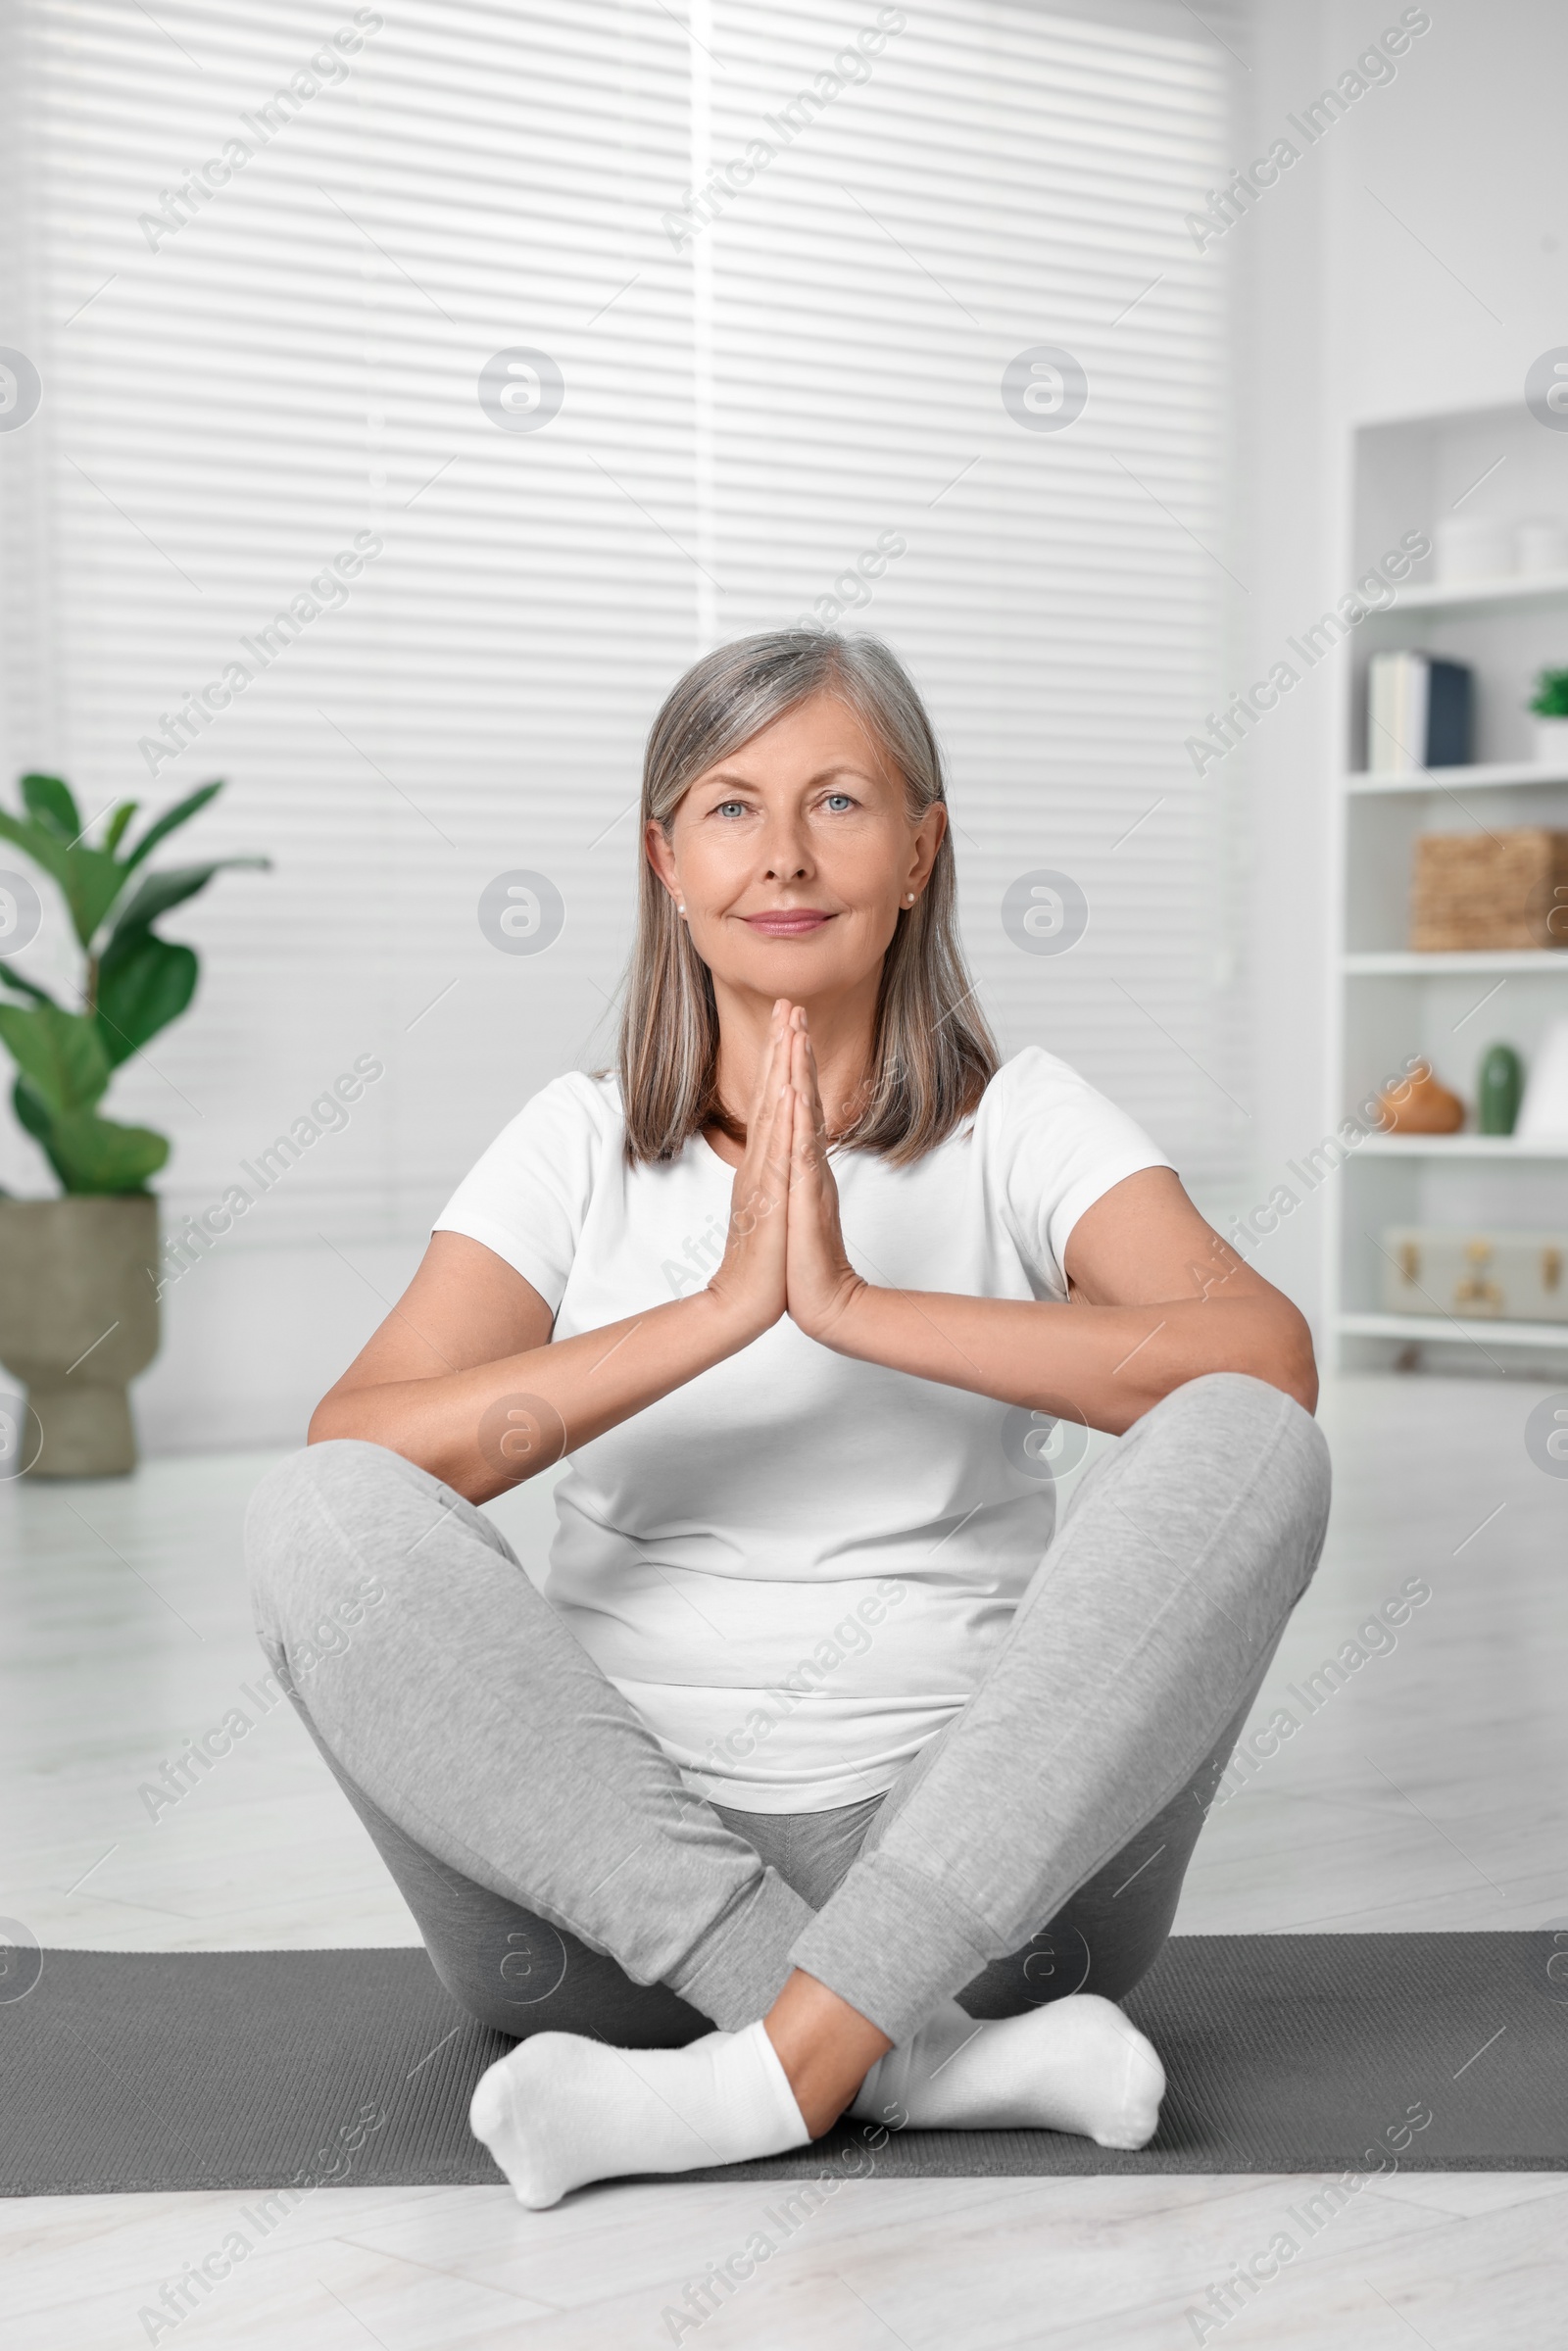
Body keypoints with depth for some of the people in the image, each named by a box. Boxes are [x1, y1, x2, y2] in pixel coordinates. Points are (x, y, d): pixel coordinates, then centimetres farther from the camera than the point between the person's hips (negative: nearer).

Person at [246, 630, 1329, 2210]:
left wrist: (859, 1305, -23)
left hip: (979, 1863, -1)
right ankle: (918, 2057, -26)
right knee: (322, 1523, -24)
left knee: (1249, 1449, -23)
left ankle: (782, 2063, -28)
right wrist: (723, 1306, -20)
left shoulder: (1019, 1125, 5)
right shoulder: (584, 1147, 7)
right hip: (609, 1878, 1)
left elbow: (1267, 1362, -16)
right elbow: (352, 1450, -11)